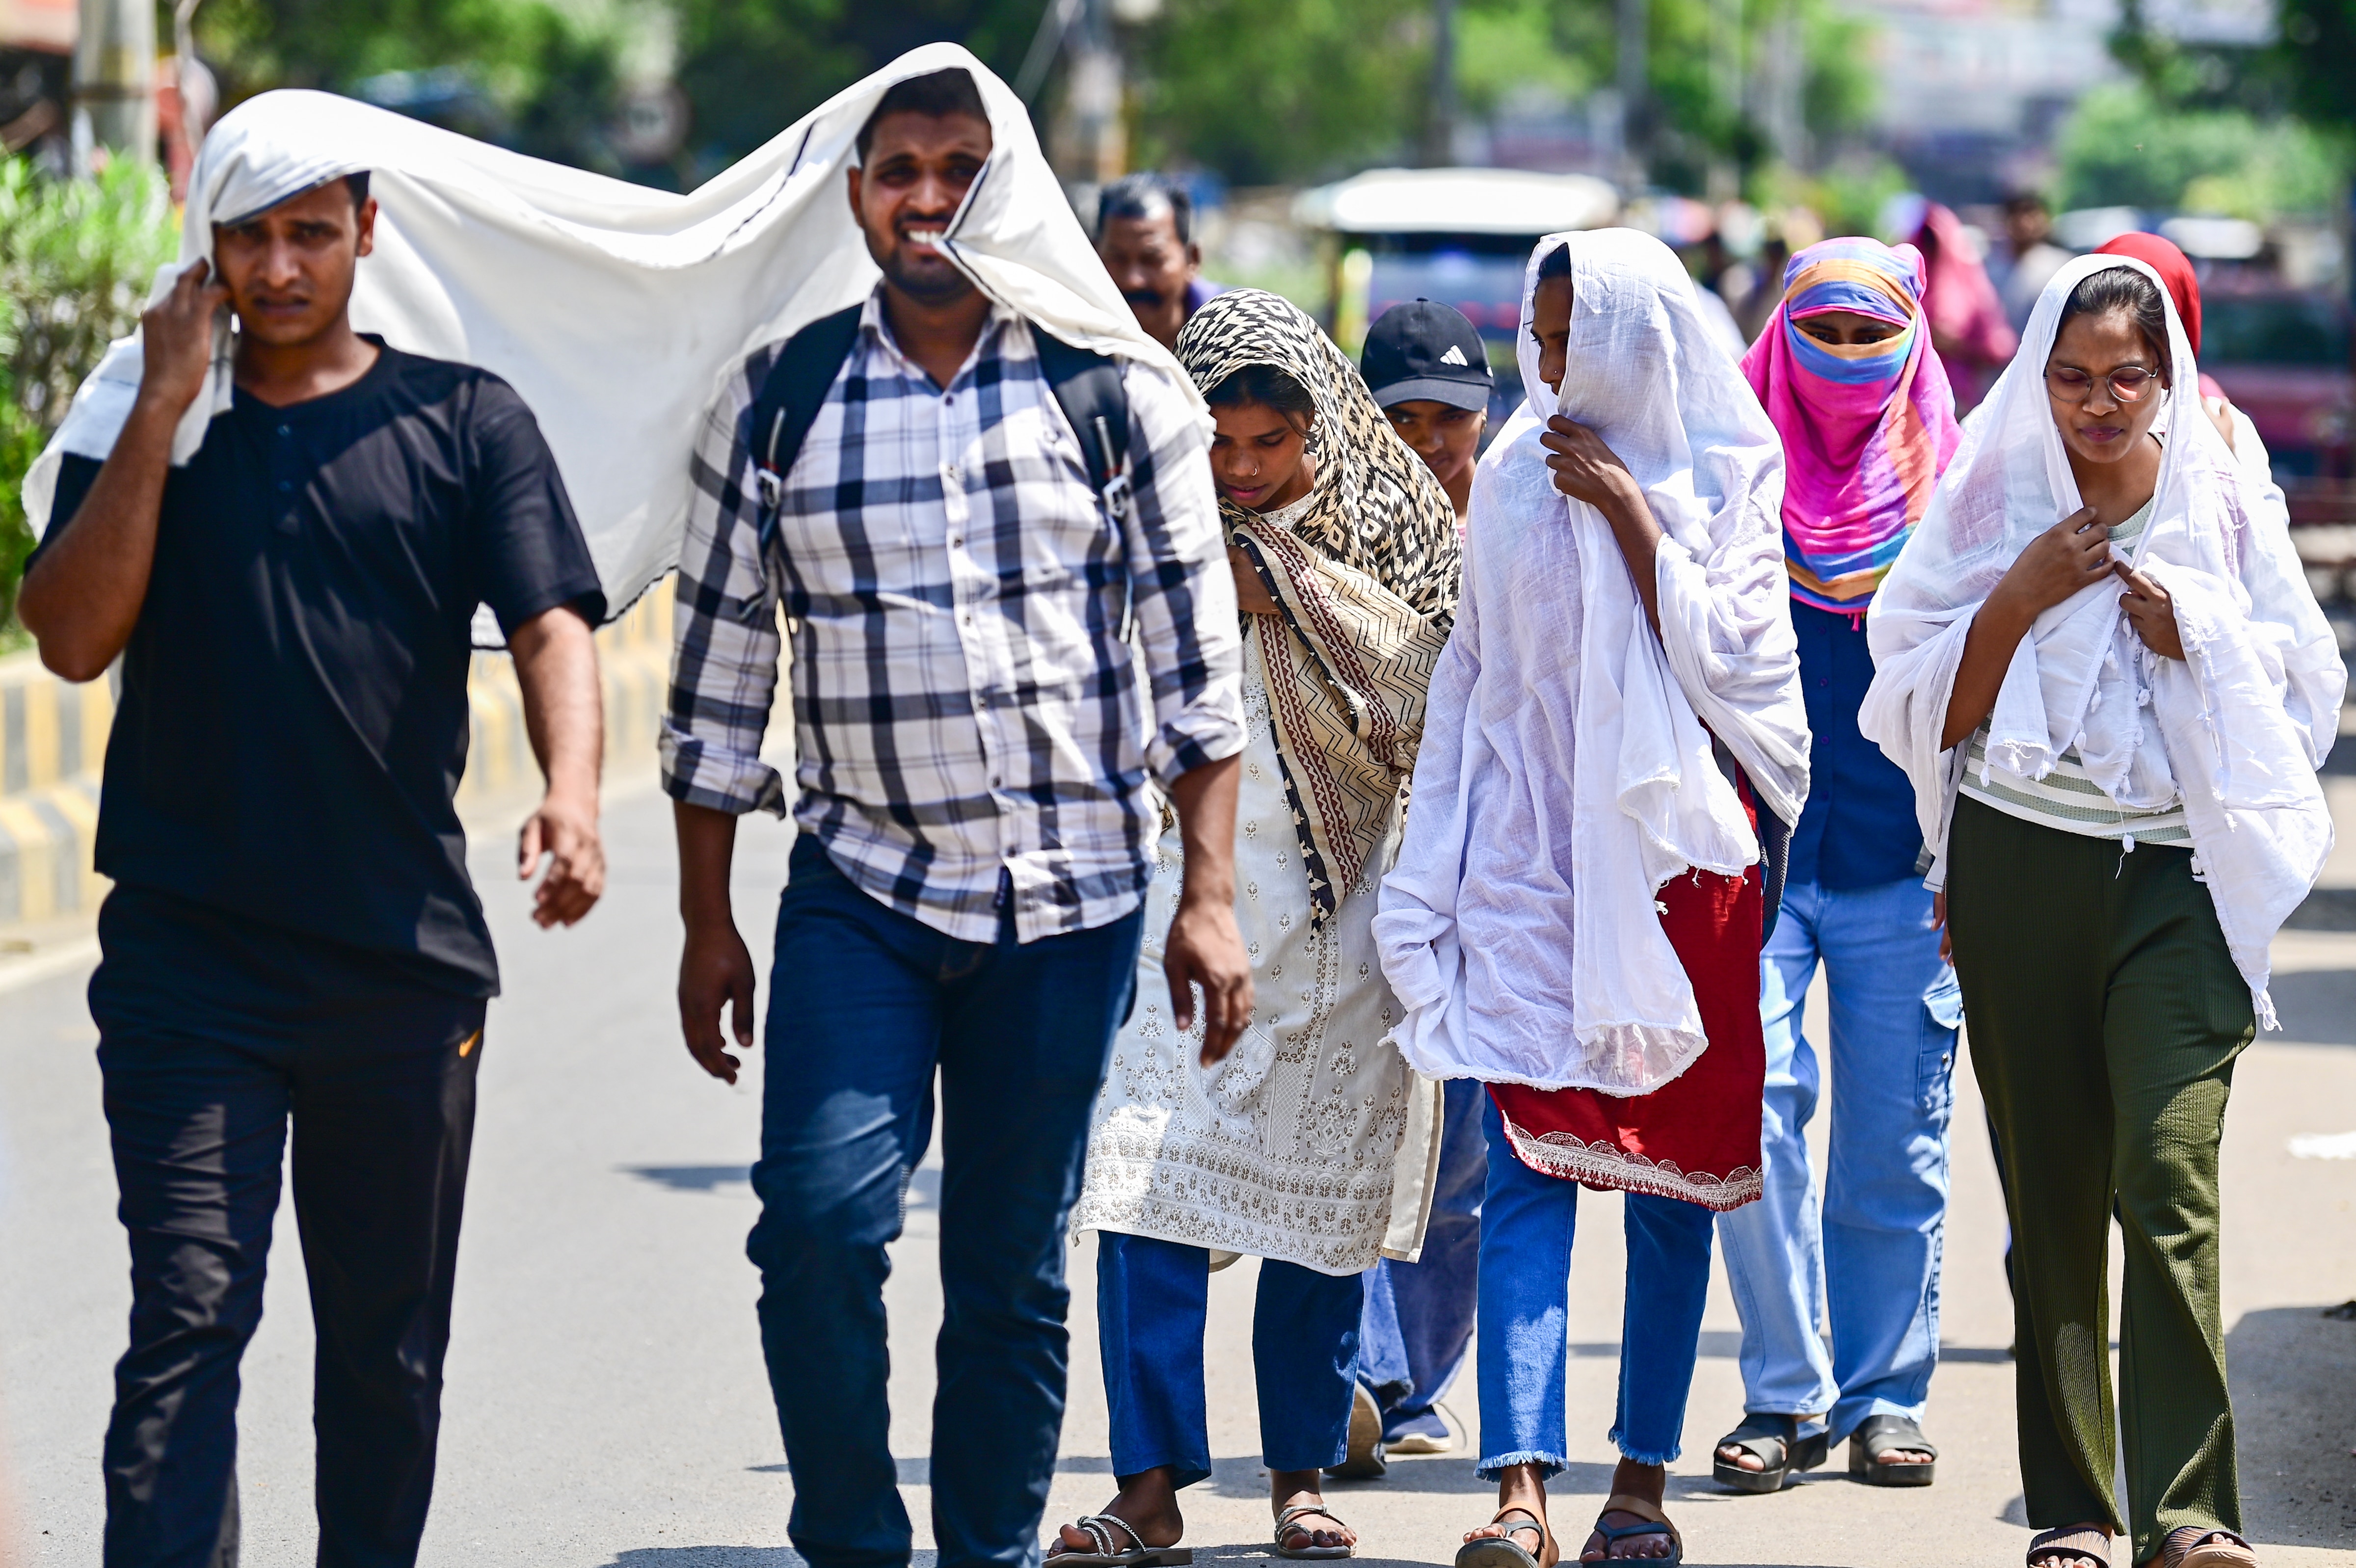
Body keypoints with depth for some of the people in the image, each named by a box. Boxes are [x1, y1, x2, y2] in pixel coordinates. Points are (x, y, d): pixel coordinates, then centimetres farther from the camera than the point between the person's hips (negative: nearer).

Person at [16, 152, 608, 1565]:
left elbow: (552, 625, -5)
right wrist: (165, 409, -6)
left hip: (408, 959, 1)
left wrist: (572, 792, -25)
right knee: (189, 1318, -11)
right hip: (189, 958, -1)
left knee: (392, 1349, 9)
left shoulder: (465, 423, 7)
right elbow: (73, 637, -4)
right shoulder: (142, 427, 10)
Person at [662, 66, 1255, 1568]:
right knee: (819, 1221, -16)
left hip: (1068, 900, 0)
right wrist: (707, 922, 5)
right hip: (859, 888, 0)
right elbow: (718, 681, 7)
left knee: (1015, 1273, 6)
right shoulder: (779, 400, 3)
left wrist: (1210, 898, -3)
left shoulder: (1115, 393, 1)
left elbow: (1195, 665, 3)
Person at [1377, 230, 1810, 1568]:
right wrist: (1441, 870, 11)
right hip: (1531, 844, 1)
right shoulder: (1516, 473, 8)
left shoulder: (1726, 476, 1)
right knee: (1527, 1161, -10)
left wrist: (1629, 512, -12)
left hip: (1677, 844, -1)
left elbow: (1723, 653, -9)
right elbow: (1476, 666, 13)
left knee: (1673, 1175, 4)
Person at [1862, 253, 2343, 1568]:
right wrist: (2020, 599, -8)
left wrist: (2192, 635, -5)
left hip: (2178, 872, -1)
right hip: (2020, 868, 1)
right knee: (2051, 1195, 4)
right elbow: (1927, 713, 5)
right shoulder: (1990, 509, 7)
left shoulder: (2228, 510, 7)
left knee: (2170, 1175, -15)